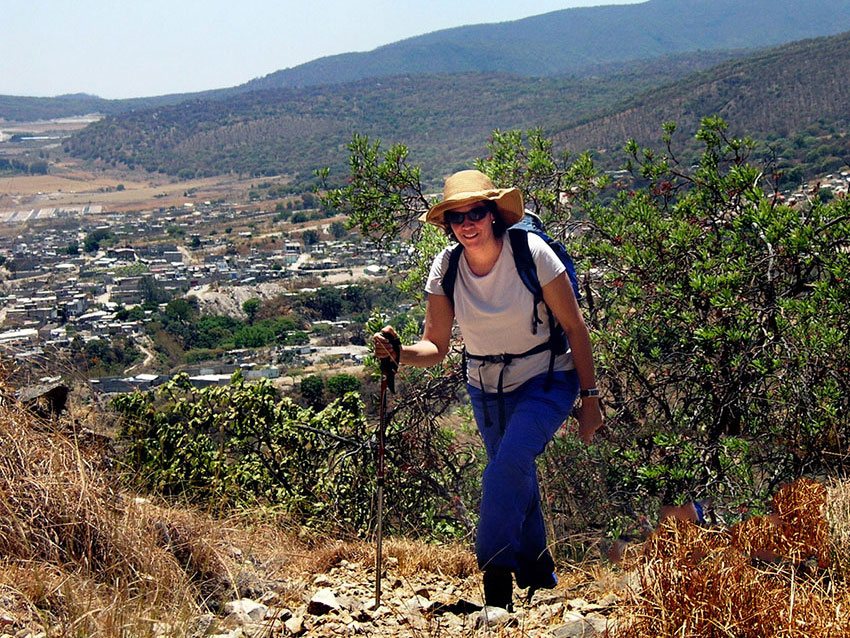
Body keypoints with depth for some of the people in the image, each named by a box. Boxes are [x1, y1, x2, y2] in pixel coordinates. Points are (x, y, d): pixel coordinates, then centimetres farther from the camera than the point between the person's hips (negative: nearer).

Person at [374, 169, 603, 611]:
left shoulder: (530, 252, -21)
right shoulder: (445, 268, -11)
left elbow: (575, 326, -12)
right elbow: (435, 347, -9)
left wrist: (589, 398, -10)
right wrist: (399, 353, -31)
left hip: (545, 383, -4)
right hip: (487, 390, 4)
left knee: (505, 469, -26)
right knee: (516, 485, 14)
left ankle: (496, 577, -14)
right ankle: (539, 577, 37)